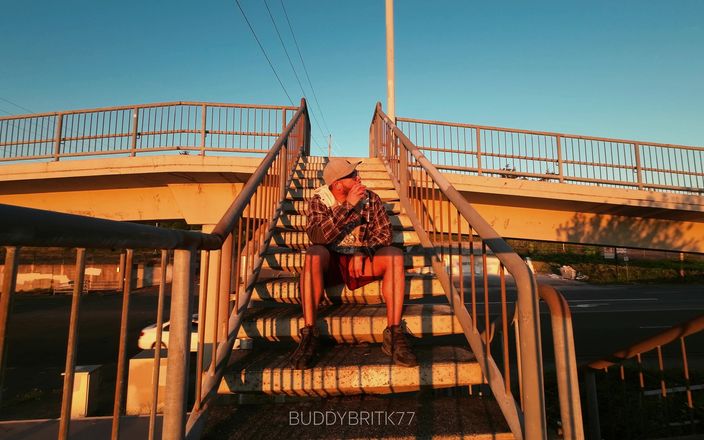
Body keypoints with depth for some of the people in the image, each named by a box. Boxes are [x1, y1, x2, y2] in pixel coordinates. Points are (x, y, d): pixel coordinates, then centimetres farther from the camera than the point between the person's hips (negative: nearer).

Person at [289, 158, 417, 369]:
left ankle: (394, 334, -27)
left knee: (394, 255, -25)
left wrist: (363, 252, -18)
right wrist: (348, 206, -26)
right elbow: (316, 237, -22)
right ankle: (309, 334, -30)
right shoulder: (319, 200, -5)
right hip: (330, 262, -2)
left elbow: (384, 232, 0)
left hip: (362, 262, 2)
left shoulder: (371, 198, 2)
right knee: (314, 254, -34)